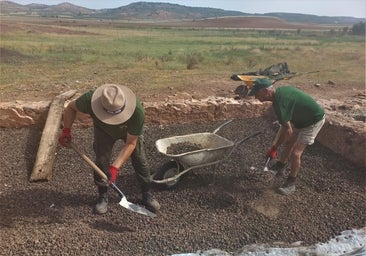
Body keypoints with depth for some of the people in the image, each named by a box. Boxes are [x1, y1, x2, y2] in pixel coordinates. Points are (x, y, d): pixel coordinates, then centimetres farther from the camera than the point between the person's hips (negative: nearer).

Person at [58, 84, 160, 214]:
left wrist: (115, 167, -39)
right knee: (101, 161, -5)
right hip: (104, 130, 1)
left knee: (140, 160, -5)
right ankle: (102, 196, 16)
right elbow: (71, 107, -14)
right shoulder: (90, 100, -40)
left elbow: (130, 143, -32)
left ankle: (147, 195, 14)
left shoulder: (137, 111, -44)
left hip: (130, 131, -1)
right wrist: (66, 130, -24)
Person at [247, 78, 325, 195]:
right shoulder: (280, 90, -4)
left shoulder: (279, 102, -32)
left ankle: (290, 184, 6)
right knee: (288, 143, 19)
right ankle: (280, 166, 40)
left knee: (295, 153, -10)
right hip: (302, 119, 10)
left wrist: (274, 147, -18)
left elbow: (288, 130, -29)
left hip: (314, 121, -10)